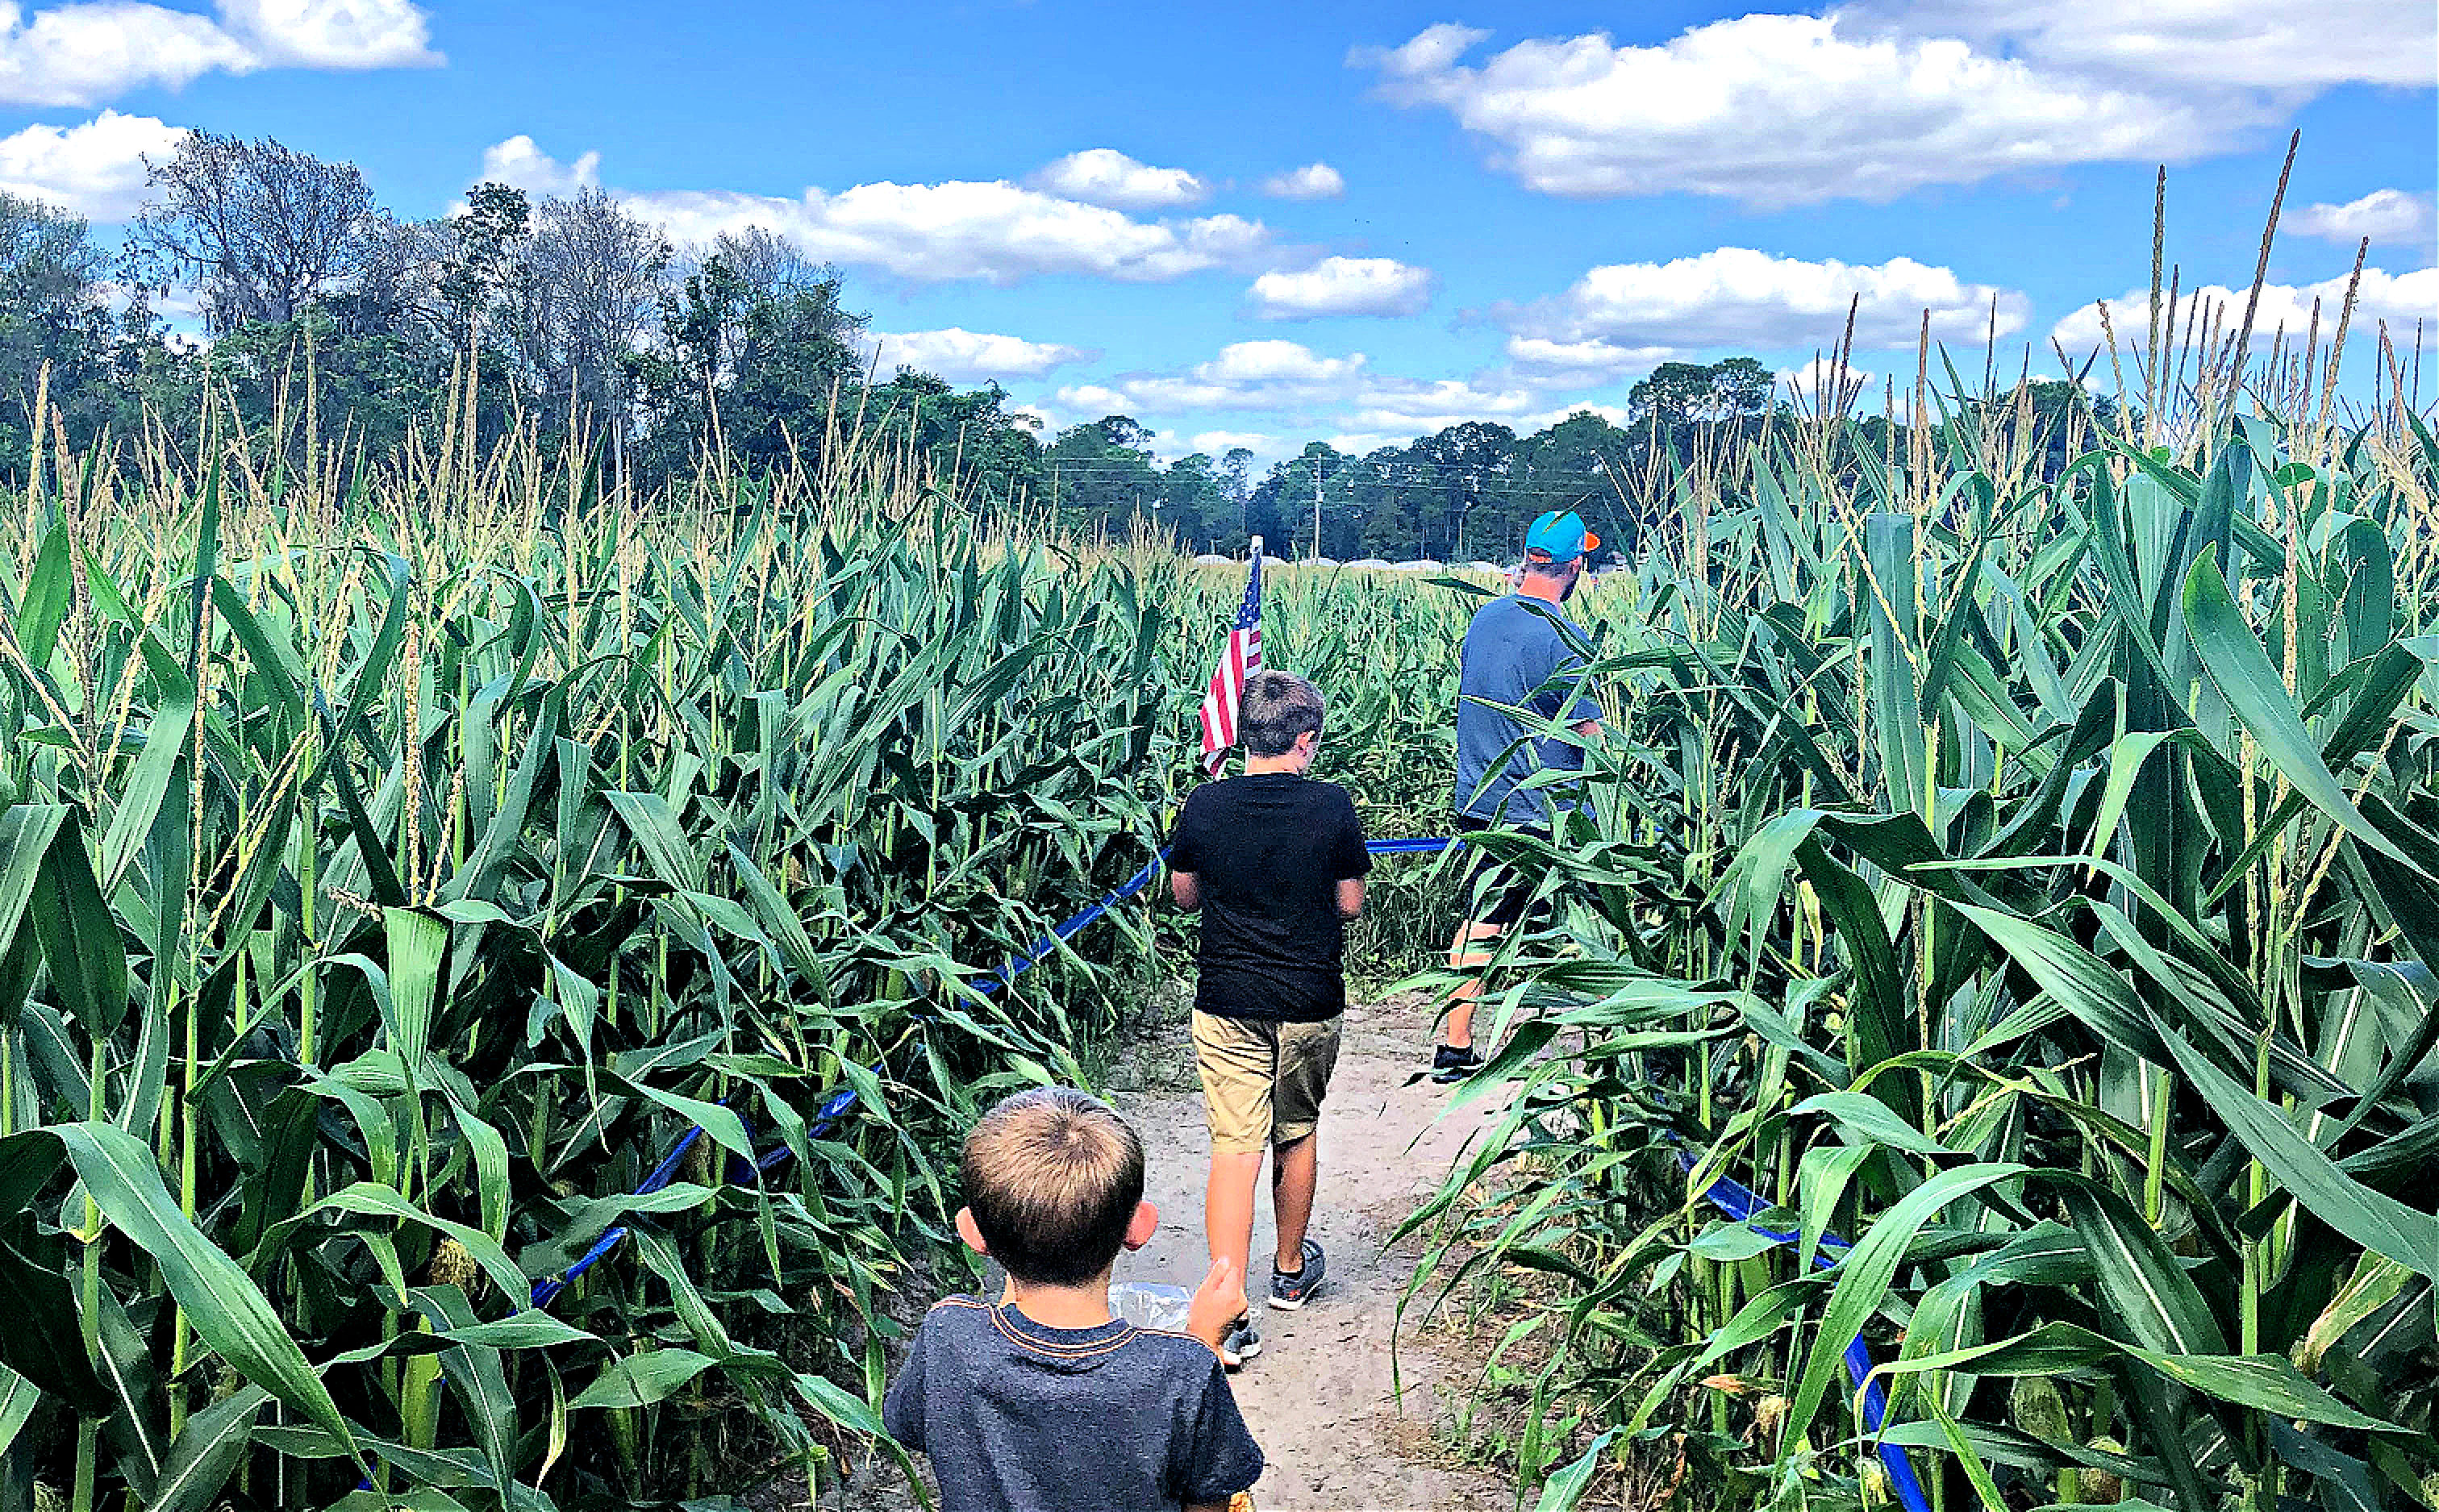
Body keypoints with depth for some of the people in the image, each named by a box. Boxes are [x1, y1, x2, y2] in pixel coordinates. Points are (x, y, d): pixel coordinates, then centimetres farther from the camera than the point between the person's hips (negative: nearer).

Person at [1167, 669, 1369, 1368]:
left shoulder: (1205, 805, -7)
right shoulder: (1331, 805, -11)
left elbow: (1186, 895, 6)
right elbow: (1350, 904, -2)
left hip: (1226, 1006, 0)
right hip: (1311, 1003, 0)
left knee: (1234, 1150, 0)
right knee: (1298, 1135, 20)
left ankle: (1228, 1317, -7)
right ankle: (1291, 1271, 38)